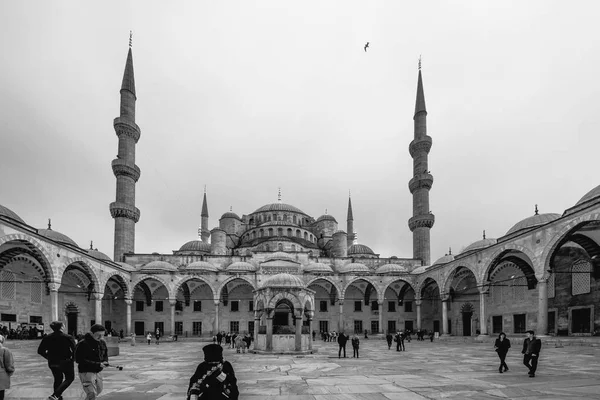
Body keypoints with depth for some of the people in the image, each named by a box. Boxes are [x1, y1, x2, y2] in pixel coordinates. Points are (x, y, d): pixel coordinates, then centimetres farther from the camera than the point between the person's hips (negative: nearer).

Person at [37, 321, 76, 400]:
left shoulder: (47, 338, 0)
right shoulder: (68, 337, -13)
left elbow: (40, 351, 2)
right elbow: (74, 349, -20)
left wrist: (49, 357, 13)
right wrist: (73, 358, -2)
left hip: (52, 363, 5)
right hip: (65, 362, -5)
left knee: (58, 379, 23)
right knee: (69, 378, 9)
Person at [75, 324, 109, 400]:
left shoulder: (102, 342, 5)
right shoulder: (83, 344, -17)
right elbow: (79, 359, -22)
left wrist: (105, 362, -7)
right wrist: (97, 364, -25)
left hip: (98, 372, 8)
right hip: (86, 372, -8)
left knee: (99, 389, 21)